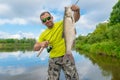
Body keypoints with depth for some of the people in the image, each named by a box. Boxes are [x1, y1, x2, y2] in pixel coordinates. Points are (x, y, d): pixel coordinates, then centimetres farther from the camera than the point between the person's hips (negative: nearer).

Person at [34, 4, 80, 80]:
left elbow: (75, 18, -8)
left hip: (67, 56, -2)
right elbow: (35, 48, 4)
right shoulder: (43, 34, 1)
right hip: (53, 59, 2)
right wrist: (41, 44, -18)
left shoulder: (62, 24, -4)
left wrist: (77, 10, -30)